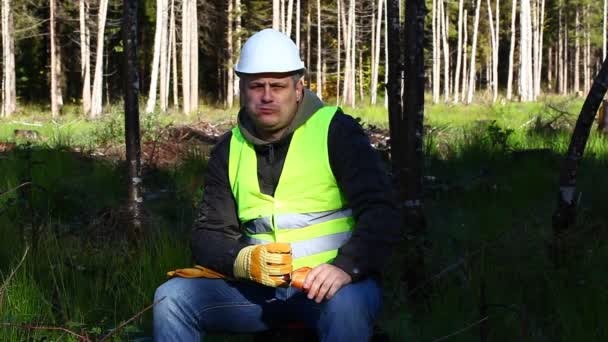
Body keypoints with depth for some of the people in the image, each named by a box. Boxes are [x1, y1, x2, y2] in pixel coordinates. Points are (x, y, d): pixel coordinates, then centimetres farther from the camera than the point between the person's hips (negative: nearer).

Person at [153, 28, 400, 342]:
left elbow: (381, 212, -10)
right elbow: (209, 235, 7)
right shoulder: (229, 150, 9)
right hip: (259, 287, 4)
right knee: (172, 297, -15)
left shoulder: (336, 131, -4)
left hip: (325, 283, -4)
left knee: (345, 306, -38)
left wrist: (345, 267, -29)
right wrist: (245, 261, -16)